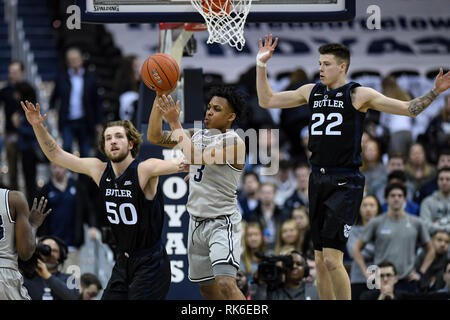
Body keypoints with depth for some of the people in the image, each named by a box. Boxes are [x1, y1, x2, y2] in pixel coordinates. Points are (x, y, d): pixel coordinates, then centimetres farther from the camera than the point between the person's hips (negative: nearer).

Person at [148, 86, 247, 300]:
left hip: (222, 223, -8)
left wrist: (174, 122, -22)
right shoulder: (197, 136, 9)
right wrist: (159, 99, -4)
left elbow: (195, 157, -27)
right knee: (207, 289, 13)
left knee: (225, 284, -25)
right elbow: (155, 137, 8)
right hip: (197, 222, 8)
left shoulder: (234, 142, -15)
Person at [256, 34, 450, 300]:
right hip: (318, 179, 6)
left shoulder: (359, 95, -4)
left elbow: (410, 109, -4)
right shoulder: (311, 92, 11)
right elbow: (267, 100, 20)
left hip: (346, 183, -6)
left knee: (332, 258, -15)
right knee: (321, 262, 8)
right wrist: (261, 65, 13)